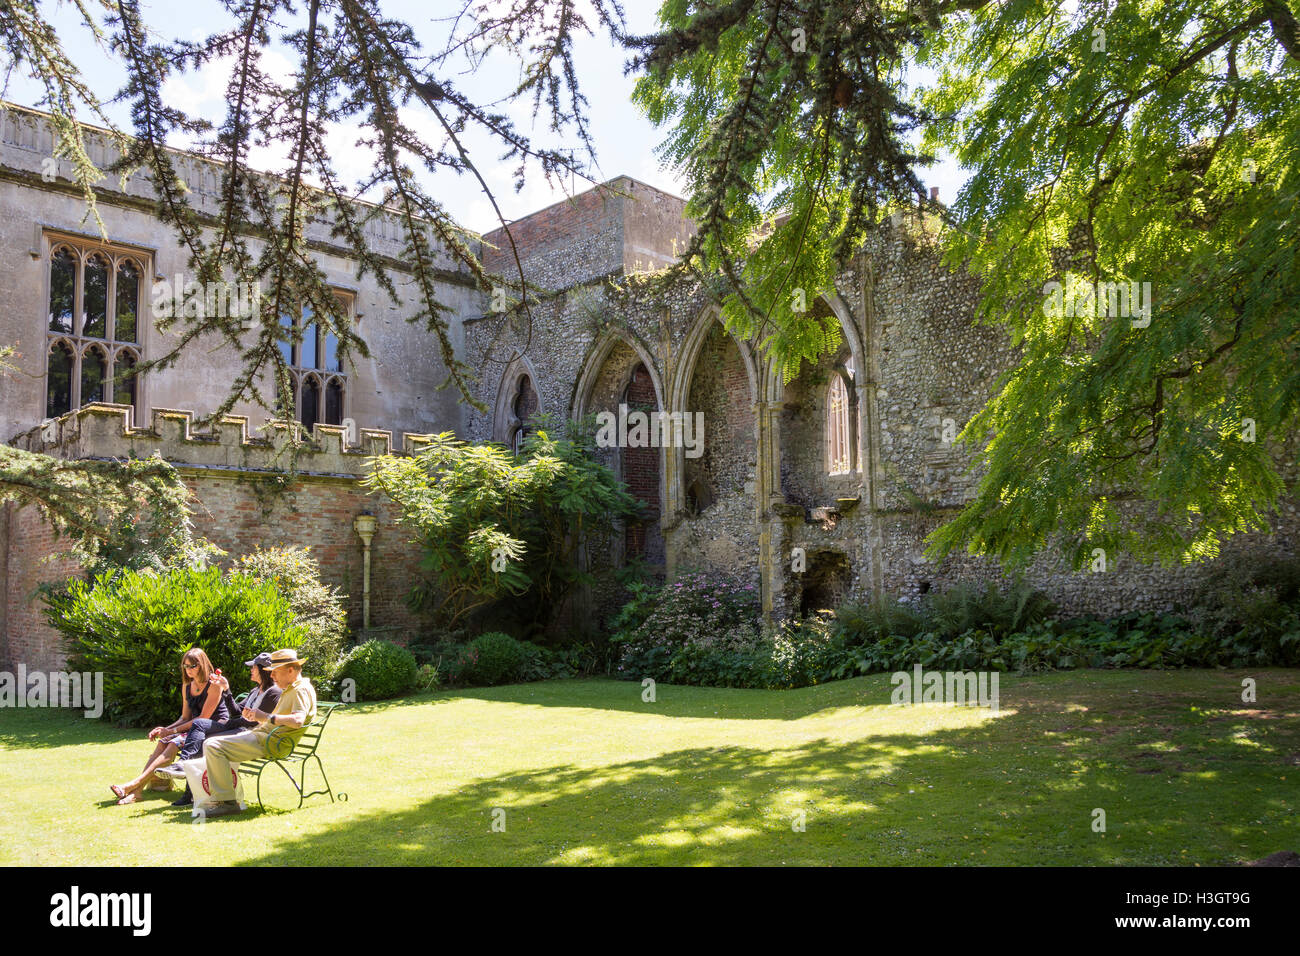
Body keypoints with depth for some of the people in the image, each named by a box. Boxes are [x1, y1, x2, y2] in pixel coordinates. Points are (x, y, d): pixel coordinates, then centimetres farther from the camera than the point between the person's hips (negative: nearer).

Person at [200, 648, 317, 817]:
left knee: (213, 746, -21)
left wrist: (266, 716, -24)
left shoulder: (301, 689, -11)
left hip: (271, 743, -11)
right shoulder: (290, 690, 22)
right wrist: (257, 717, 9)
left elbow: (297, 720, -28)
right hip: (264, 734, 11)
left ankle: (226, 802, -18)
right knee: (210, 744, 20)